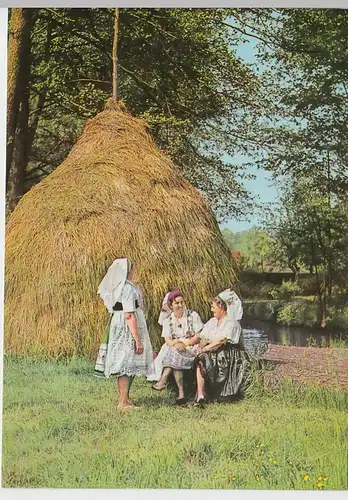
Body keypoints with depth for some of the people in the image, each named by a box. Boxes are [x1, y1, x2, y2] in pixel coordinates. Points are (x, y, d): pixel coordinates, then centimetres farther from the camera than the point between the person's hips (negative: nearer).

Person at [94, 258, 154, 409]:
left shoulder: (114, 288, 9)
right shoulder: (127, 289, -19)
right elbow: (129, 316, -23)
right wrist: (138, 340, -21)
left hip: (116, 326, 9)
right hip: (127, 329, -9)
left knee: (122, 365, 15)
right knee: (128, 364, -4)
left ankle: (123, 398, 25)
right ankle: (124, 402, -1)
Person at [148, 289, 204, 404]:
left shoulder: (193, 315, 0)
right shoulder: (168, 320, 7)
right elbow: (167, 340, -4)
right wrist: (175, 344, -28)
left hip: (192, 348, -3)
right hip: (173, 350, 3)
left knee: (173, 355, -32)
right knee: (174, 357, -31)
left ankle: (162, 381, -30)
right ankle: (181, 392, -31)